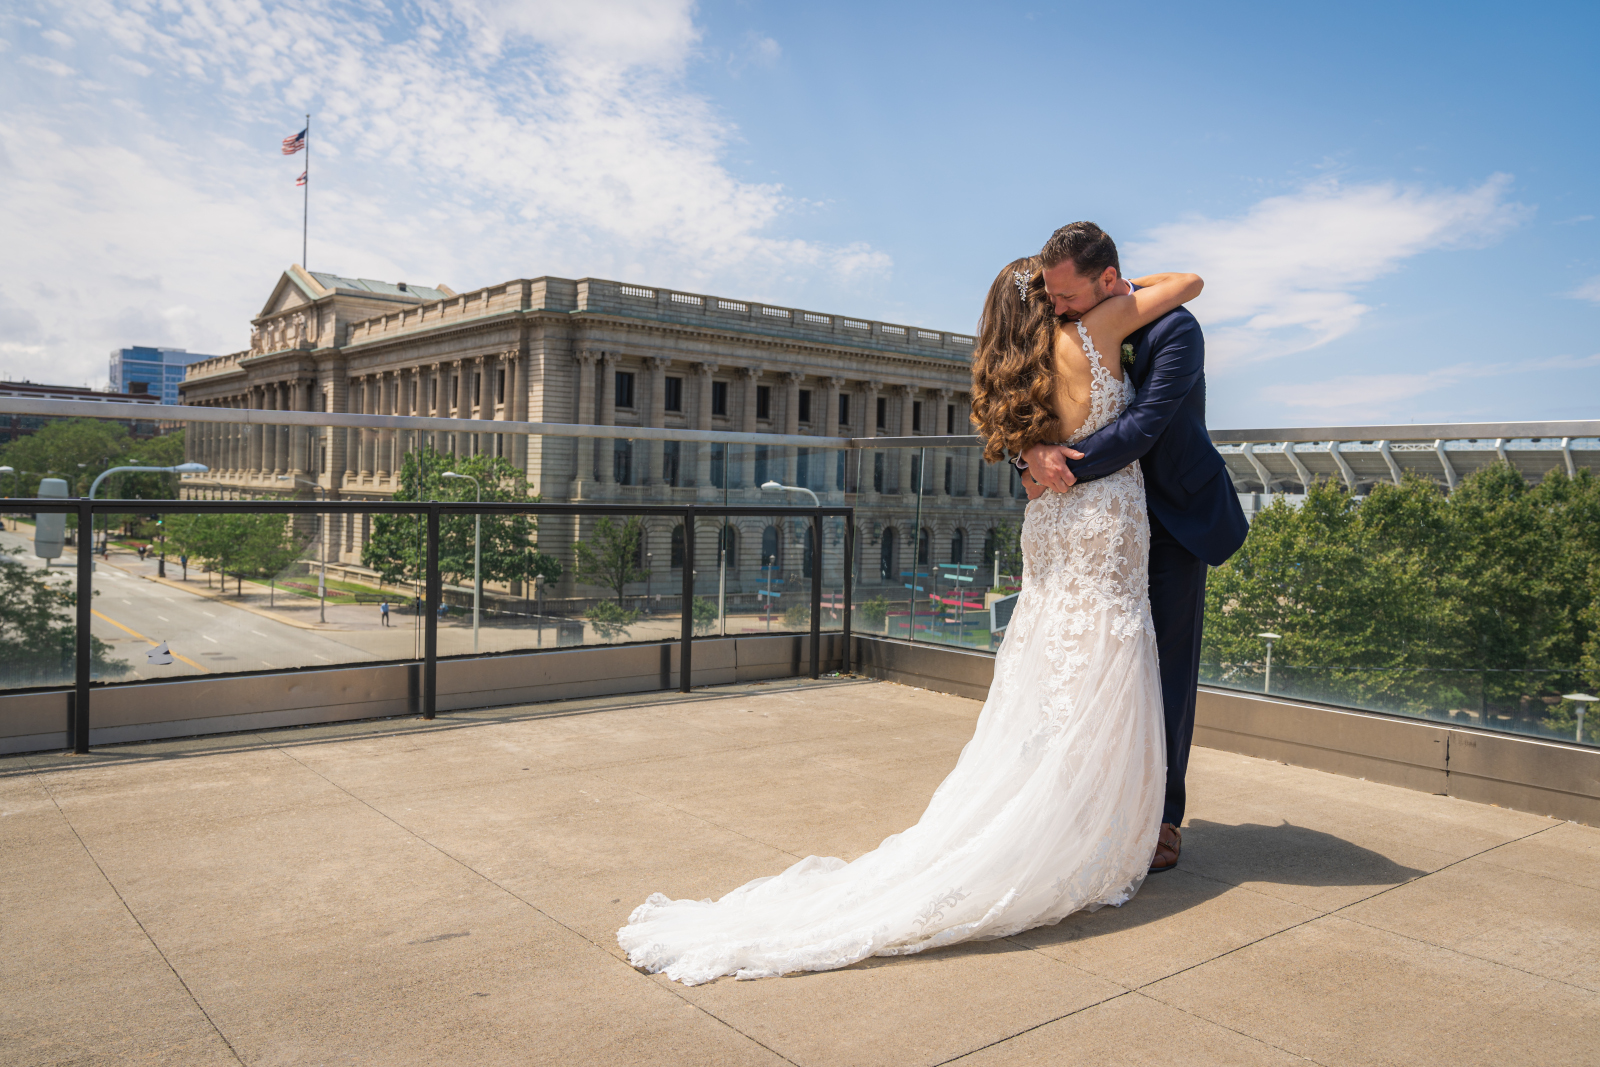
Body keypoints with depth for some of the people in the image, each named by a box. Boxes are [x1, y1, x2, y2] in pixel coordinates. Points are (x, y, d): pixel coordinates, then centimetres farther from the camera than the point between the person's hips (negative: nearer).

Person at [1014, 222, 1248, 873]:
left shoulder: (1174, 330, -18)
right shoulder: (1071, 333, 0)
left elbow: (1140, 429, -28)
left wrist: (1064, 469, -29)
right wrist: (1032, 453, -21)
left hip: (1174, 520, -5)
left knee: (1169, 667, -1)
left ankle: (1163, 819, 9)